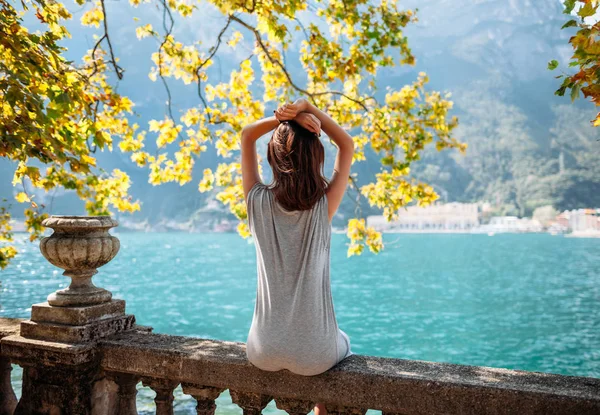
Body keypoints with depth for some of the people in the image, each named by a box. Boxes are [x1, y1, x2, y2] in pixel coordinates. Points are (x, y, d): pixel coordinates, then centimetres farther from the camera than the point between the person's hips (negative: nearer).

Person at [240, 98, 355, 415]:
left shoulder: (259, 201, -10)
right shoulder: (323, 207, -13)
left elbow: (247, 136, 5)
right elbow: (347, 145, 1)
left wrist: (281, 117, -9)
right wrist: (307, 108, -7)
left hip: (264, 352, 2)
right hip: (314, 354, -1)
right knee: (342, 343, 35)